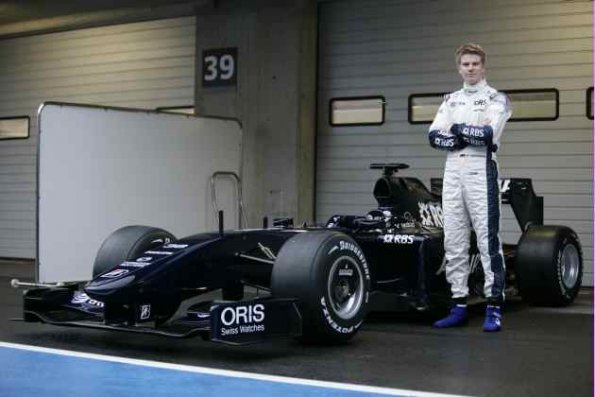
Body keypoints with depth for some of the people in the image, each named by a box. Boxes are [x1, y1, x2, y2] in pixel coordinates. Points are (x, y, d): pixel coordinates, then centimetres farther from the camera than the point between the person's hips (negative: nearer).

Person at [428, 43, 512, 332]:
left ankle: (494, 307, -5)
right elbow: (434, 136, 4)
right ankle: (459, 306, 12)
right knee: (453, 242, 6)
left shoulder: (496, 99, 2)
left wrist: (457, 129, -3)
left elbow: (489, 134, -15)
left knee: (488, 240, -7)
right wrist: (469, 136, -8)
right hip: (452, 173, 6)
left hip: (481, 172, -5)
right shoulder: (450, 100, 17)